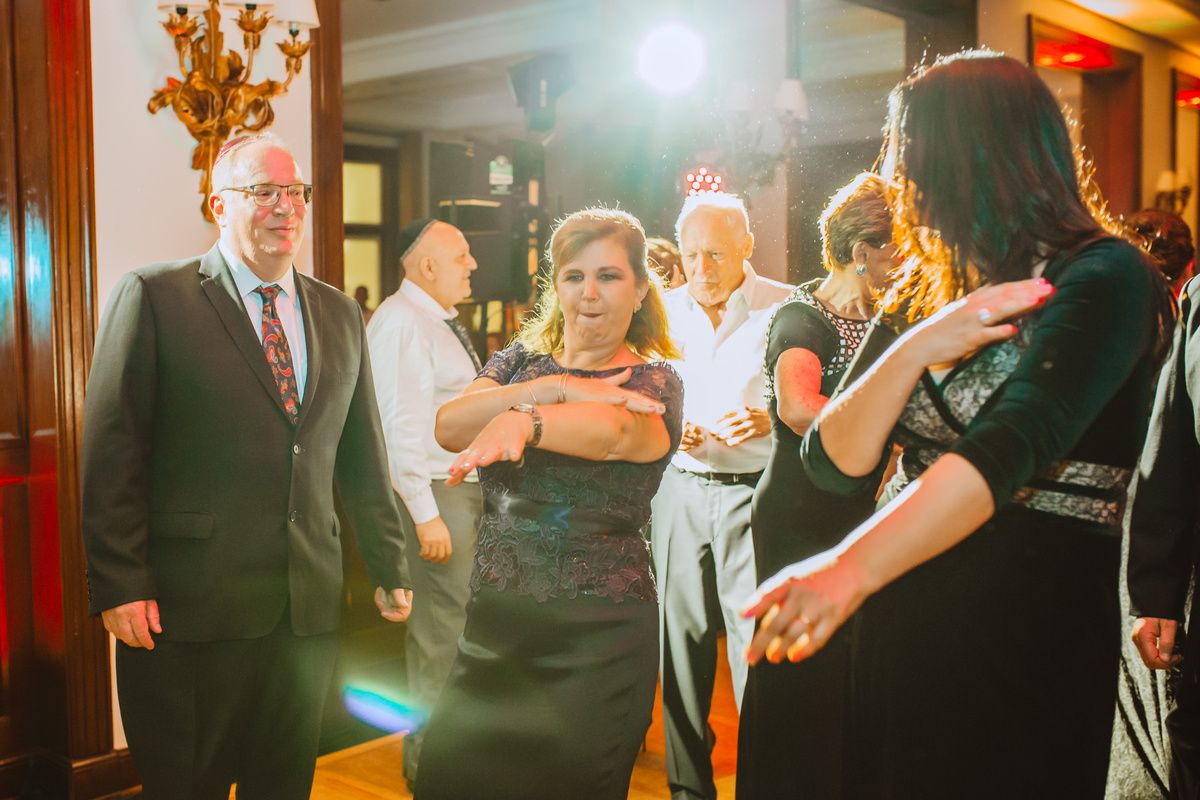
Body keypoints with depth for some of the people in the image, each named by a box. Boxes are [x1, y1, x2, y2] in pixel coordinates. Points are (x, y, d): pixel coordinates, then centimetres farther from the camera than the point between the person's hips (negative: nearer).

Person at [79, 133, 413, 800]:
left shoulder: (341, 315, 12)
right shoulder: (154, 296, -3)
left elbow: (363, 456, 15)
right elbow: (112, 450, -6)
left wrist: (390, 567, 15)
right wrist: (119, 584, -11)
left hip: (309, 612, 4)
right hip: (187, 611, -4)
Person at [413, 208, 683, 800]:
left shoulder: (655, 383, -3)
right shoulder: (522, 360, 10)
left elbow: (613, 431, -27)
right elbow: (449, 428, -9)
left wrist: (523, 420, -47)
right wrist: (556, 389, -20)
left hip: (597, 637, -4)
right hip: (494, 620, 4)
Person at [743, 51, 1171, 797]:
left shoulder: (1104, 278, -11)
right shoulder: (920, 293, 8)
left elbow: (1011, 449, -29)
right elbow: (833, 464, 0)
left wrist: (852, 568, -42)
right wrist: (914, 350, -16)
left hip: (1035, 645, -5)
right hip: (904, 631, 6)